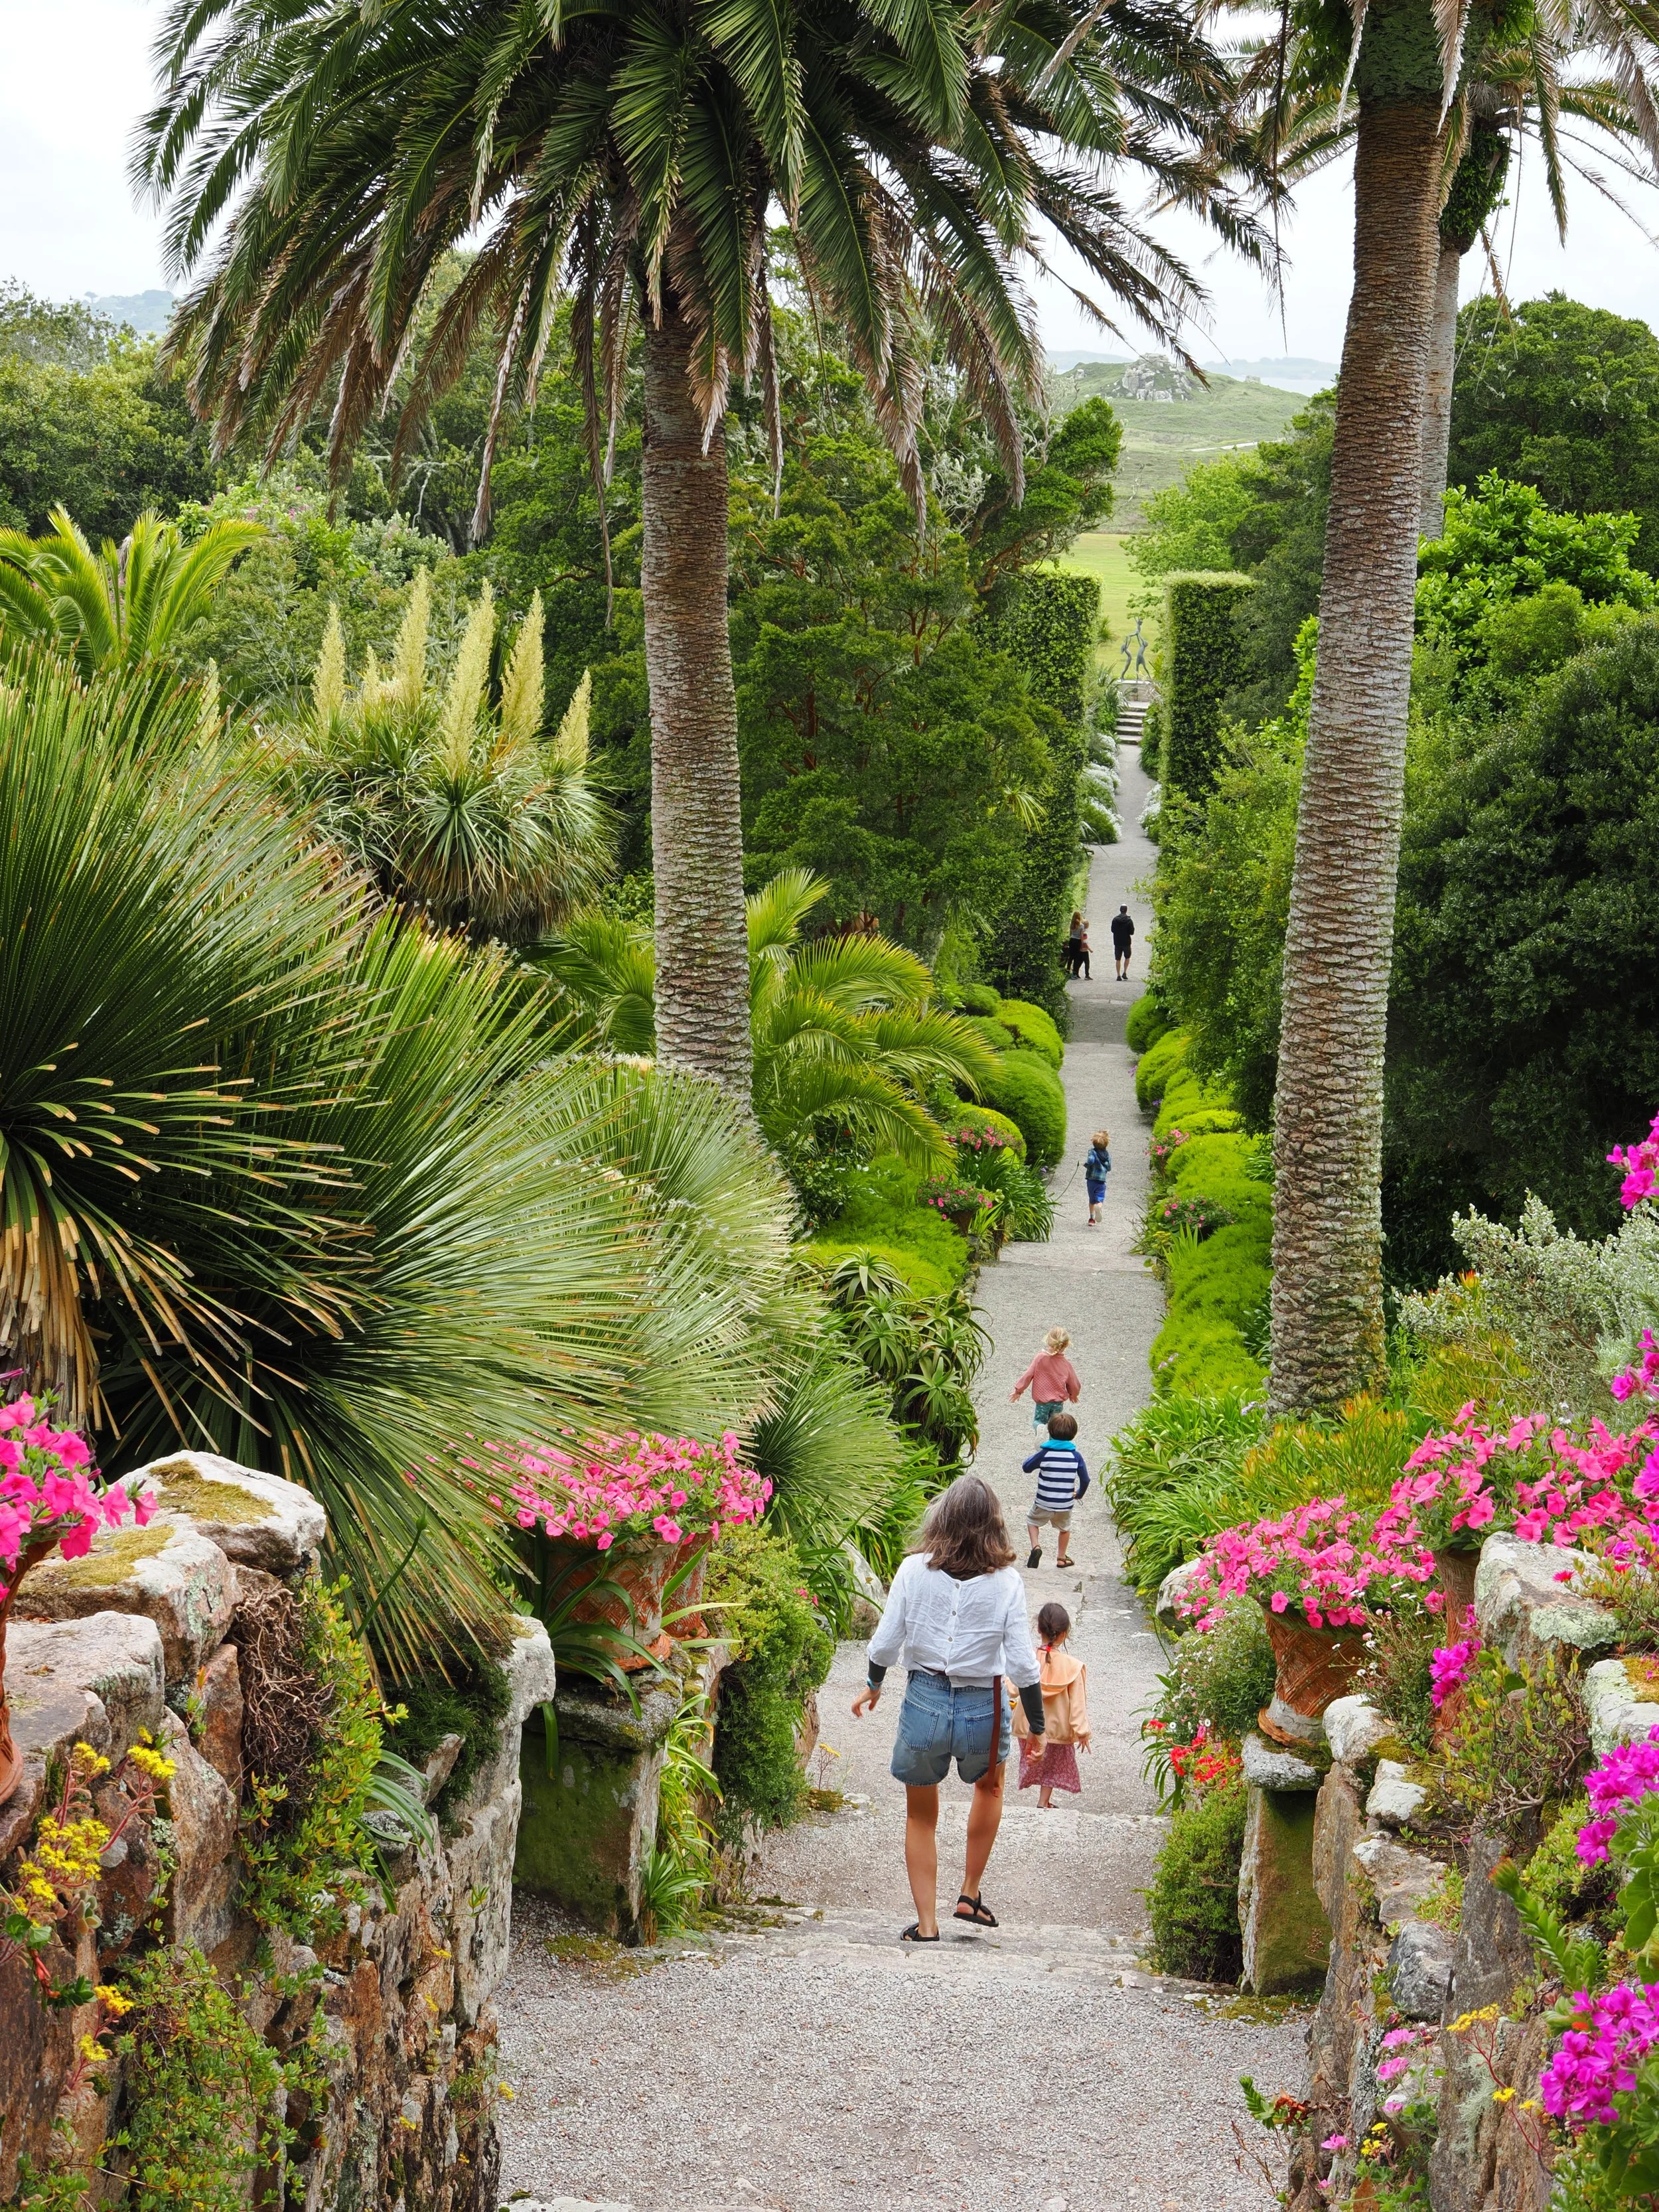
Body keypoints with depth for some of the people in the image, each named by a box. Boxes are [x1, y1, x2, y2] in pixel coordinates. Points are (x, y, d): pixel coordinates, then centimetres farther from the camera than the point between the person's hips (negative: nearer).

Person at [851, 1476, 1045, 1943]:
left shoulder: (914, 1570, -9)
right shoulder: (1005, 1581, -11)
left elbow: (886, 1642, -4)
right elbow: (1023, 1664, -10)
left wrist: (873, 1685, 16)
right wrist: (1037, 1726, 1)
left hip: (924, 1702, 0)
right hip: (983, 1708, 0)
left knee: (921, 1817, 20)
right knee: (989, 1786, 33)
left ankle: (926, 1924, 20)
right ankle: (971, 1894, 34)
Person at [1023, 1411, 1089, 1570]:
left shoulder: (1044, 1453, -13)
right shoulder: (1076, 1456, -8)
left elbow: (1027, 1467, 1)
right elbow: (1085, 1480, -2)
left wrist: (1036, 1456, 19)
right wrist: (1079, 1494, 17)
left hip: (1043, 1503, -2)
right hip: (1065, 1504, 2)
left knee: (1032, 1521, 24)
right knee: (1064, 1528, 29)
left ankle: (1036, 1546, 0)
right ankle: (1061, 1557, 37)